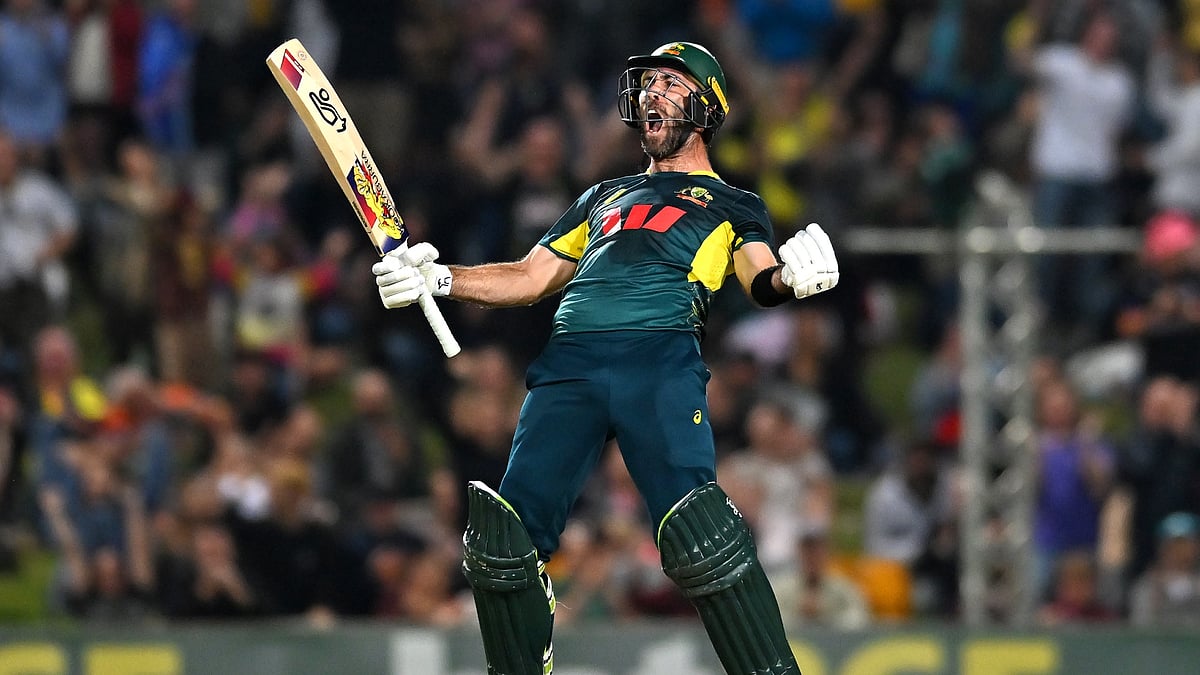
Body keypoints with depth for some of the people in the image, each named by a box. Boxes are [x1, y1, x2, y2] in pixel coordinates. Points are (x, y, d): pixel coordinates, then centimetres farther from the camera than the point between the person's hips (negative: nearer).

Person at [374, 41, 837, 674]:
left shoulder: (733, 205, 21)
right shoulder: (605, 196, 35)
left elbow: (761, 280, 3)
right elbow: (531, 278, 32)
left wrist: (792, 277, -21)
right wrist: (438, 279, 16)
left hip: (661, 359, -4)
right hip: (567, 361, 4)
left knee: (697, 535, -25)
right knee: (503, 538, -10)